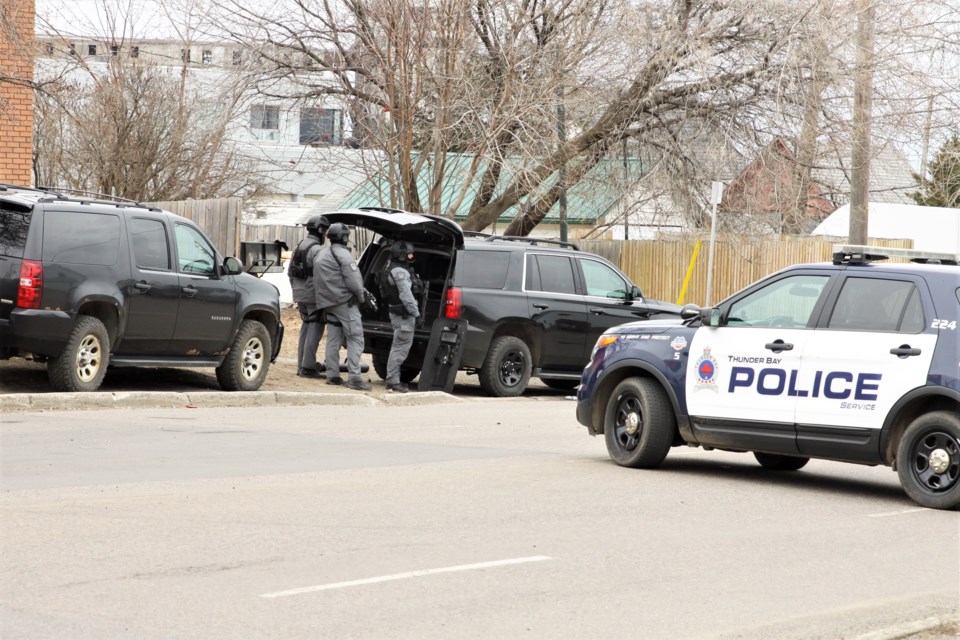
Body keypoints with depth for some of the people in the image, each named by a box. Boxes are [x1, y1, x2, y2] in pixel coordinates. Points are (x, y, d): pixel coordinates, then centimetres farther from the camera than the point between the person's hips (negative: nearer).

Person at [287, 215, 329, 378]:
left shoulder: (299, 247, 14)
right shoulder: (317, 249, -15)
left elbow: (290, 271, 21)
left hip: (300, 295, 9)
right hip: (314, 296, -9)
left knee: (306, 327, 18)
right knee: (315, 328, -5)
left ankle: (302, 365, 21)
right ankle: (308, 367, -8)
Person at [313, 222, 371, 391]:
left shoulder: (321, 255, 19)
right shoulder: (342, 253, -11)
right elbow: (352, 278, -18)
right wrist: (361, 296, -5)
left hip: (327, 302, 9)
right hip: (345, 301, -9)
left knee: (333, 339, 12)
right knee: (355, 339, -9)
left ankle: (332, 375, 10)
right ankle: (354, 377, -17)